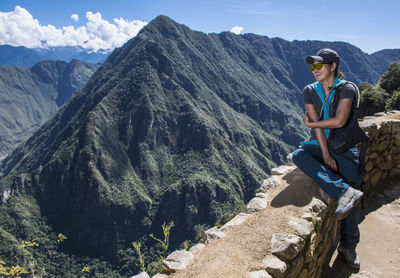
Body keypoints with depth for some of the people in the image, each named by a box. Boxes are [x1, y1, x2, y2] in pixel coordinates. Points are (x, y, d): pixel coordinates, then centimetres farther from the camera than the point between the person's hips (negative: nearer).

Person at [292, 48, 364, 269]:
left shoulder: (346, 89, -7)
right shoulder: (310, 91, 3)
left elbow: (339, 121, -21)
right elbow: (316, 124, -6)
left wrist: (309, 122, -7)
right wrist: (325, 153, -14)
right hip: (320, 144, 3)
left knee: (352, 184, -14)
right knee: (299, 155, -29)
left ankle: (348, 246, 4)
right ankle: (344, 192, -36)